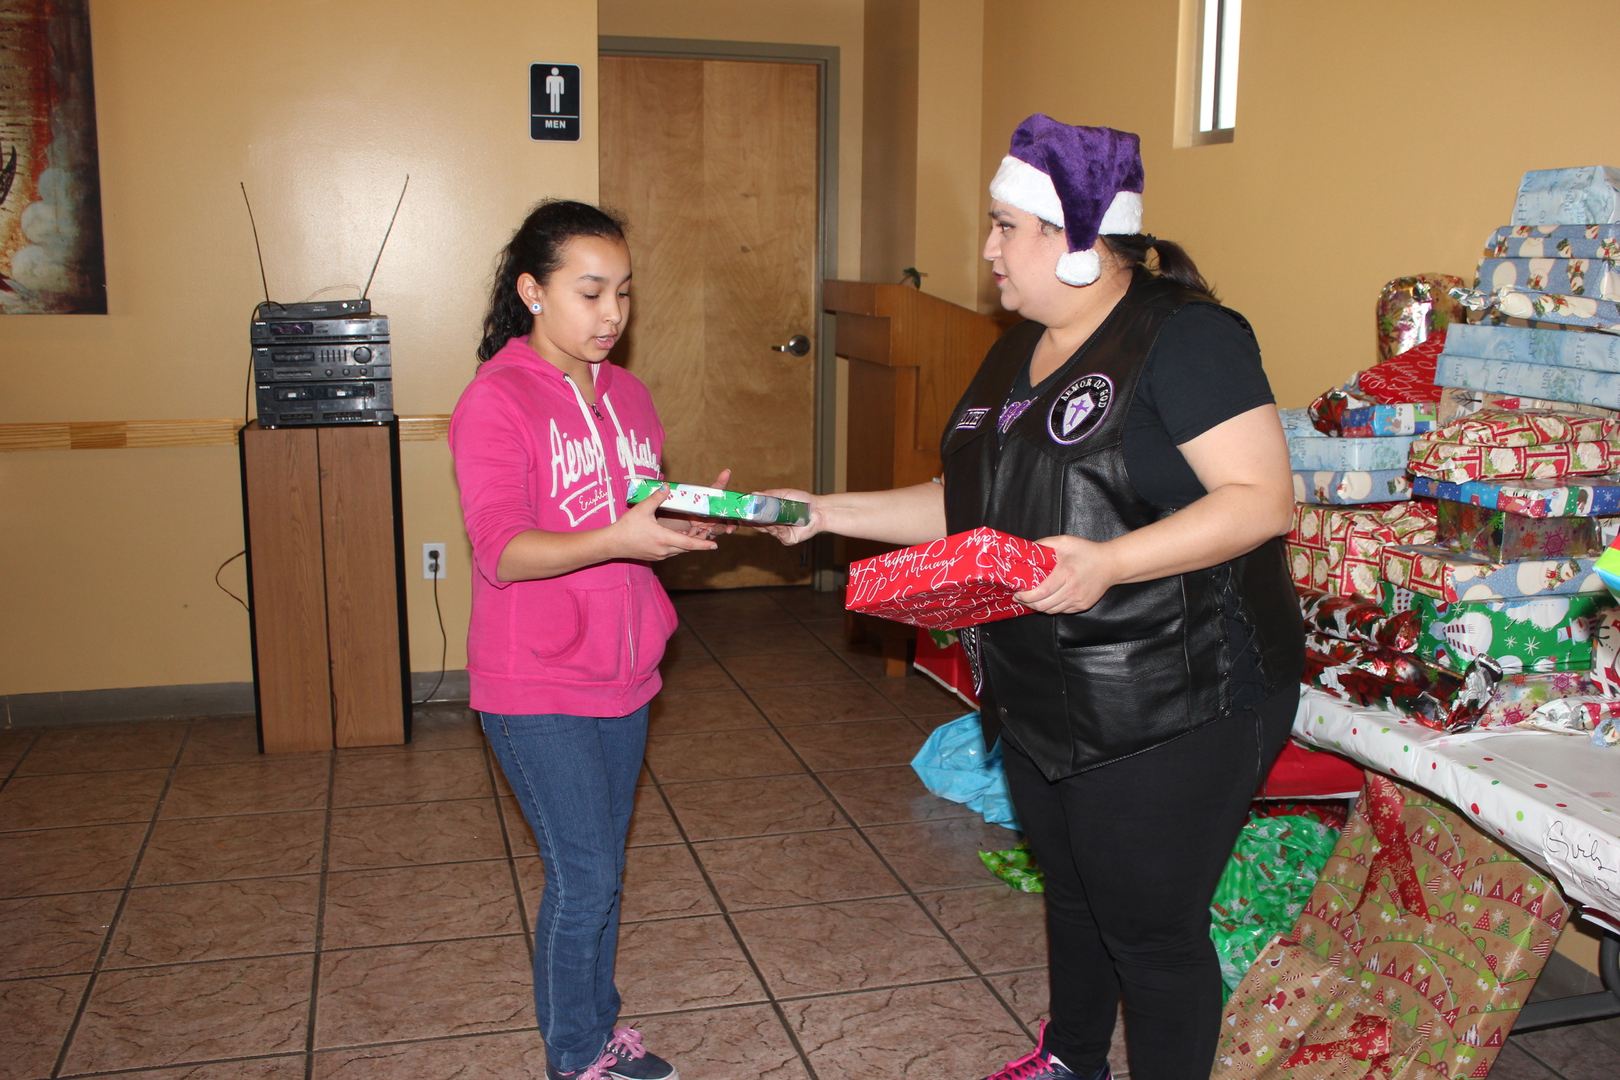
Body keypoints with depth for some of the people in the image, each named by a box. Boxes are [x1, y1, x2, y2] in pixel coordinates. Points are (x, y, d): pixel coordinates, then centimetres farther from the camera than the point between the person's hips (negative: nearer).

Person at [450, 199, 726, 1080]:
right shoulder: (495, 399, -14)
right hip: (536, 688, -7)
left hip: (620, 675, 7)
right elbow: (501, 551, -23)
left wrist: (687, 518, -6)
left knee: (601, 869, 18)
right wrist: (617, 539, -36)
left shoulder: (625, 393, 8)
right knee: (583, 876, -1)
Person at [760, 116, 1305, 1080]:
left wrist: (1108, 562, -34)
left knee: (1152, 927, 5)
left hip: (1171, 708, -8)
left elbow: (1263, 499, -23)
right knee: (1072, 890, 25)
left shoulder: (1184, 338, -17)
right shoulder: (1021, 351, 10)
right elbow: (969, 503, 14)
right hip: (1043, 697, 9)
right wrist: (832, 512, 7)